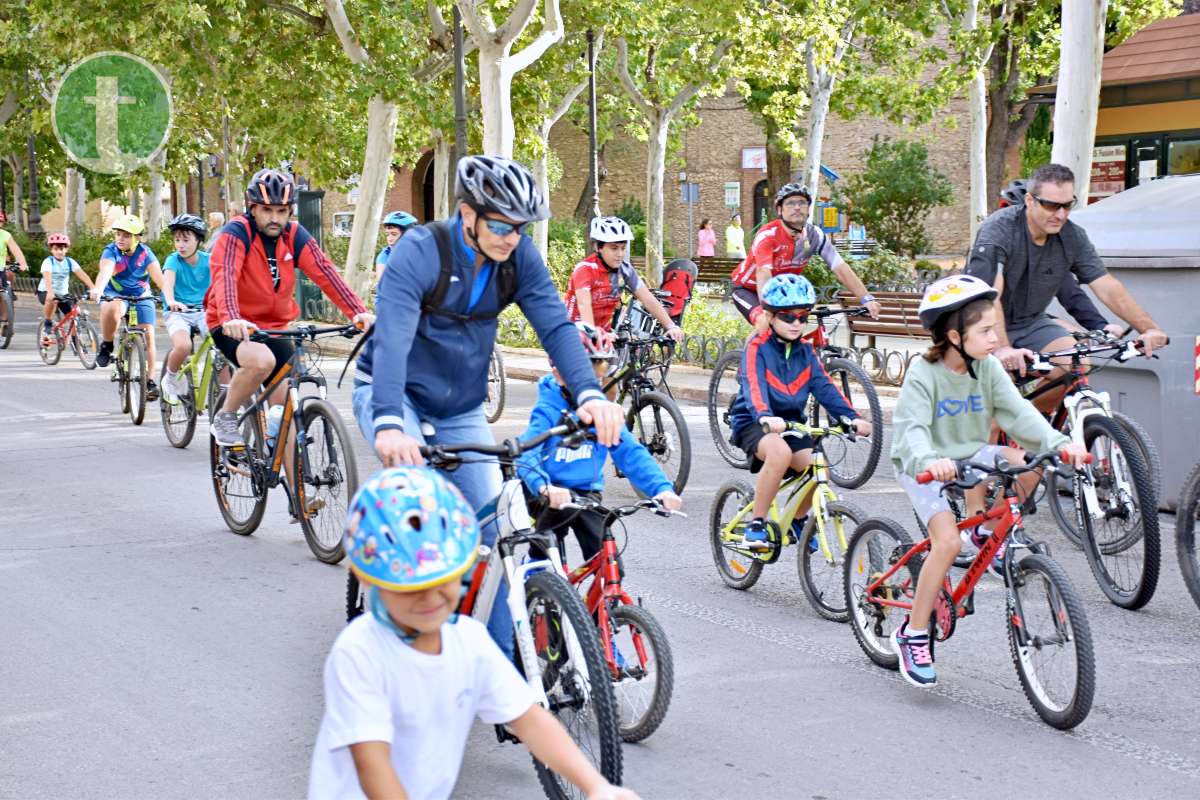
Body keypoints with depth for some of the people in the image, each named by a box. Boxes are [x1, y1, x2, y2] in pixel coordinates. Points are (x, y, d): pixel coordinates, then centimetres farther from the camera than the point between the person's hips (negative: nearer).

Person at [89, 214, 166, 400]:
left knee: (148, 335, -11)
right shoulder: (111, 252, -15)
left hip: (142, 298, 2)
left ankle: (150, 381, -1)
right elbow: (105, 271, -35)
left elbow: (158, 277, -21)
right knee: (112, 308, -38)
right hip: (116, 296, -2)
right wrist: (98, 289, -55)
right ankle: (106, 346, -13)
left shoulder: (145, 253, -11)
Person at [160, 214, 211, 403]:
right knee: (183, 346, -31)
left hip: (203, 312, 2)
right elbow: (168, 280, -25)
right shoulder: (174, 260, -7)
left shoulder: (208, 260, 0)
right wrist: (171, 301, -47)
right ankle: (170, 379, -1)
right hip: (177, 313, -2)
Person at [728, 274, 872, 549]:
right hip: (754, 424, -5)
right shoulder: (758, 348, -11)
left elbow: (824, 387, -3)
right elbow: (754, 386, -27)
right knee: (780, 452, -38)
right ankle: (755, 524, -22)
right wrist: (765, 417, -48)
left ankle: (797, 520, 12)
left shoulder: (806, 351, 7)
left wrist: (851, 417, -20)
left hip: (791, 423, 5)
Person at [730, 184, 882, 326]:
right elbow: (763, 273, -44)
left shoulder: (814, 235, -17)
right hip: (747, 289, -5)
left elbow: (840, 268, -19)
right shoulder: (768, 235, -31)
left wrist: (867, 299, -30)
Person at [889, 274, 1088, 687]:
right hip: (924, 469, -5)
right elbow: (910, 428, -30)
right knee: (947, 540, -25)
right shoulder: (923, 373, -19)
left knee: (1026, 463, -22)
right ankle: (913, 636, -11)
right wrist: (928, 461, -52)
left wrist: (1059, 442, -30)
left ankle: (988, 531, 5)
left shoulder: (988, 367, -5)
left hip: (970, 458, 5)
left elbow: (1018, 412, -12)